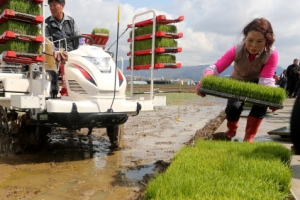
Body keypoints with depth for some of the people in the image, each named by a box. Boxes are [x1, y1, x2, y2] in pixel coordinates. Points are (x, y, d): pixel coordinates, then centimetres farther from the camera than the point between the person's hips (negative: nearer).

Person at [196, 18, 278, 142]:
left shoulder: (271, 54, -31)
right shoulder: (236, 50, -32)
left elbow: (265, 81, -37)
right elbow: (215, 68, -38)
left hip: (256, 84, 0)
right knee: (234, 106, -22)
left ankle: (249, 138, -6)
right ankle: (231, 132, 15)